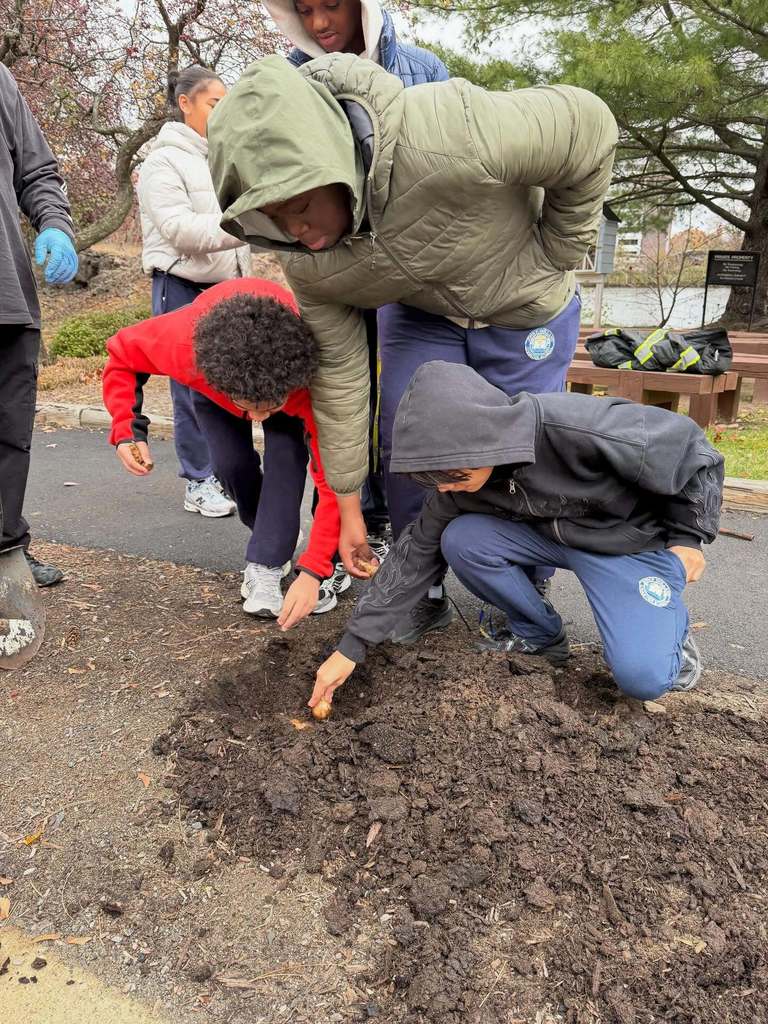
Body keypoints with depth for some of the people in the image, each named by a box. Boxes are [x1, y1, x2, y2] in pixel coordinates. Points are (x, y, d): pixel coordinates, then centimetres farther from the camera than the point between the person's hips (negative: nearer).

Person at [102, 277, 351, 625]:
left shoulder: (311, 378, -46)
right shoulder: (183, 340, -44)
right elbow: (121, 355, -21)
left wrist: (313, 569, -48)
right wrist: (126, 430, -34)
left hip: (289, 369, -1)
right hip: (214, 369, 1)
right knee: (231, 463, -15)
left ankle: (266, 569, -16)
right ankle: (274, 547, 12)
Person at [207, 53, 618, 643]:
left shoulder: (447, 135, -41)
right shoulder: (305, 257, -23)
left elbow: (589, 126, -26)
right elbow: (341, 373, -14)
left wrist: (554, 259, -16)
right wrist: (348, 506, -8)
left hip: (523, 309, -3)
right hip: (420, 313, 4)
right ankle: (424, 595, 17)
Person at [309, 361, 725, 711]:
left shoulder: (578, 430, -37)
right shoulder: (461, 470, -17)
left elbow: (689, 447, -21)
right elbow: (417, 552, -9)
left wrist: (686, 537, -10)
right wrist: (354, 643, -11)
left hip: (634, 538, -5)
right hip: (549, 533, 5)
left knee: (644, 678, -23)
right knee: (459, 540, -20)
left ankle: (670, 620, 13)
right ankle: (538, 632, 4)